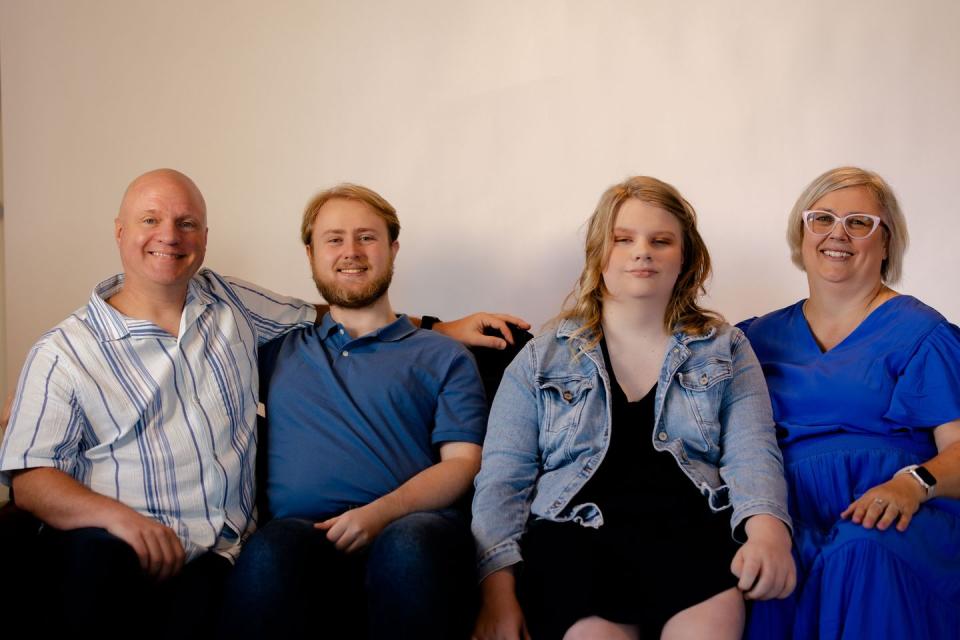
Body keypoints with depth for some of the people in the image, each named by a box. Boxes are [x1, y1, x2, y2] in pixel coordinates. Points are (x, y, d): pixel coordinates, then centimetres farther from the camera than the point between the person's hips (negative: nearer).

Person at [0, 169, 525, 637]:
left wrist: (441, 329, 19)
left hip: (214, 552, 2)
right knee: (96, 554, -37)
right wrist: (116, 516, -21)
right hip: (103, 541, -1)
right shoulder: (63, 352, 4)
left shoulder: (229, 303, 15)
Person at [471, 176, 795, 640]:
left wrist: (767, 526, -19)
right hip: (574, 532, 0)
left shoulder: (726, 350, 19)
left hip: (688, 530, 1)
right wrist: (498, 586, -8)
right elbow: (502, 481, 8)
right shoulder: (541, 359, 16)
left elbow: (752, 454, 5)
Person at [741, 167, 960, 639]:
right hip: (783, 508, 2)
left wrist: (913, 483, -20)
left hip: (885, 512, -2)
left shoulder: (919, 332, 9)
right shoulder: (761, 335, 20)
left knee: (865, 555, -37)